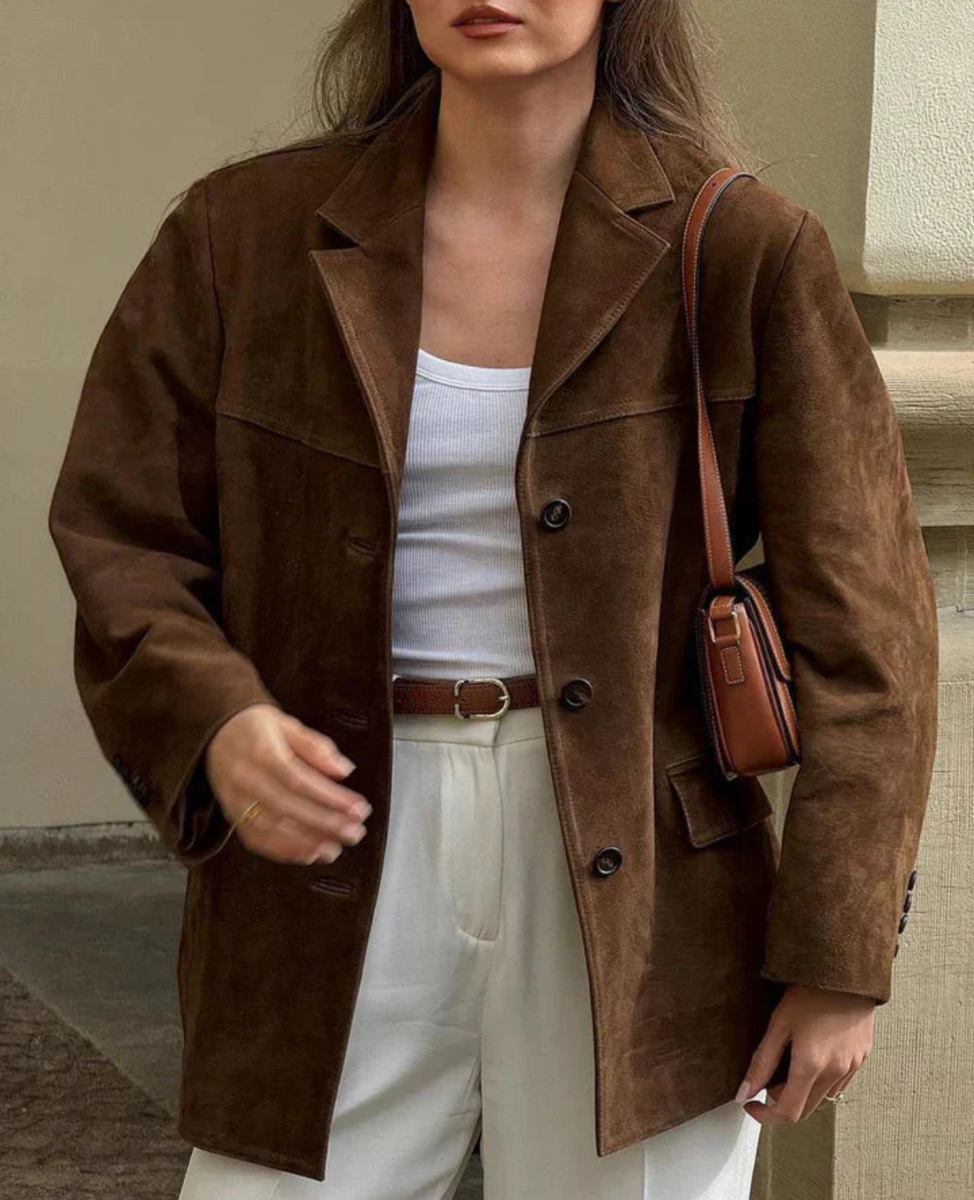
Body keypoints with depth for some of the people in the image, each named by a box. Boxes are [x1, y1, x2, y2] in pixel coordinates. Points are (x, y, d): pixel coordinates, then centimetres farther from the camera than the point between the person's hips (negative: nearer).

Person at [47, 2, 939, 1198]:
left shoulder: (741, 249, -2)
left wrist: (839, 958, -3)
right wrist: (212, 722, -15)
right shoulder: (243, 234, 4)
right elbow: (118, 537, 6)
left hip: (629, 883, -1)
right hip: (337, 876, 2)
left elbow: (859, 622, -1)